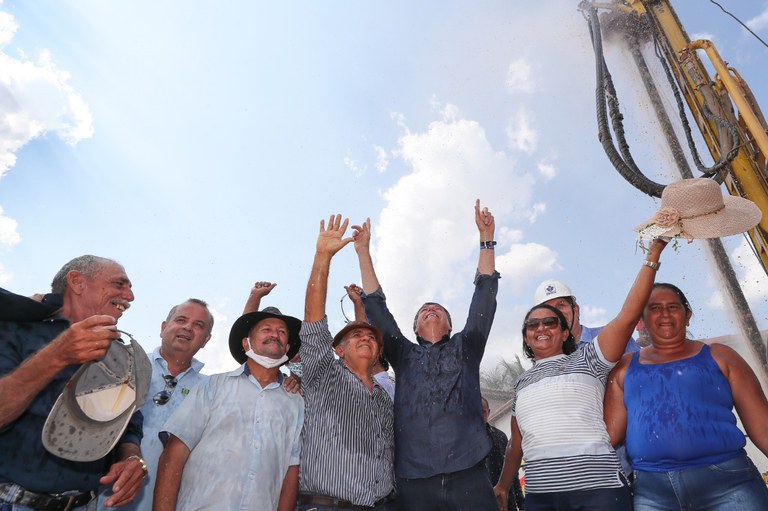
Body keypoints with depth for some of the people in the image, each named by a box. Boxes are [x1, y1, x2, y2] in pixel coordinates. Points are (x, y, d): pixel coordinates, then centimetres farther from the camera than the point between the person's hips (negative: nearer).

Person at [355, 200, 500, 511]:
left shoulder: (465, 349, 17)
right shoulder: (404, 355, 17)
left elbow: (484, 298, 10)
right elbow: (376, 308, 12)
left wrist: (486, 239, 5)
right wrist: (363, 252, 9)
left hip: (469, 477, 0)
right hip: (414, 483, 1)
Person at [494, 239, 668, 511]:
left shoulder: (586, 360, 3)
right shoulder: (522, 382, 14)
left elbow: (628, 314, -8)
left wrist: (653, 254, -11)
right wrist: (502, 487, 21)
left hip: (597, 487, -3)